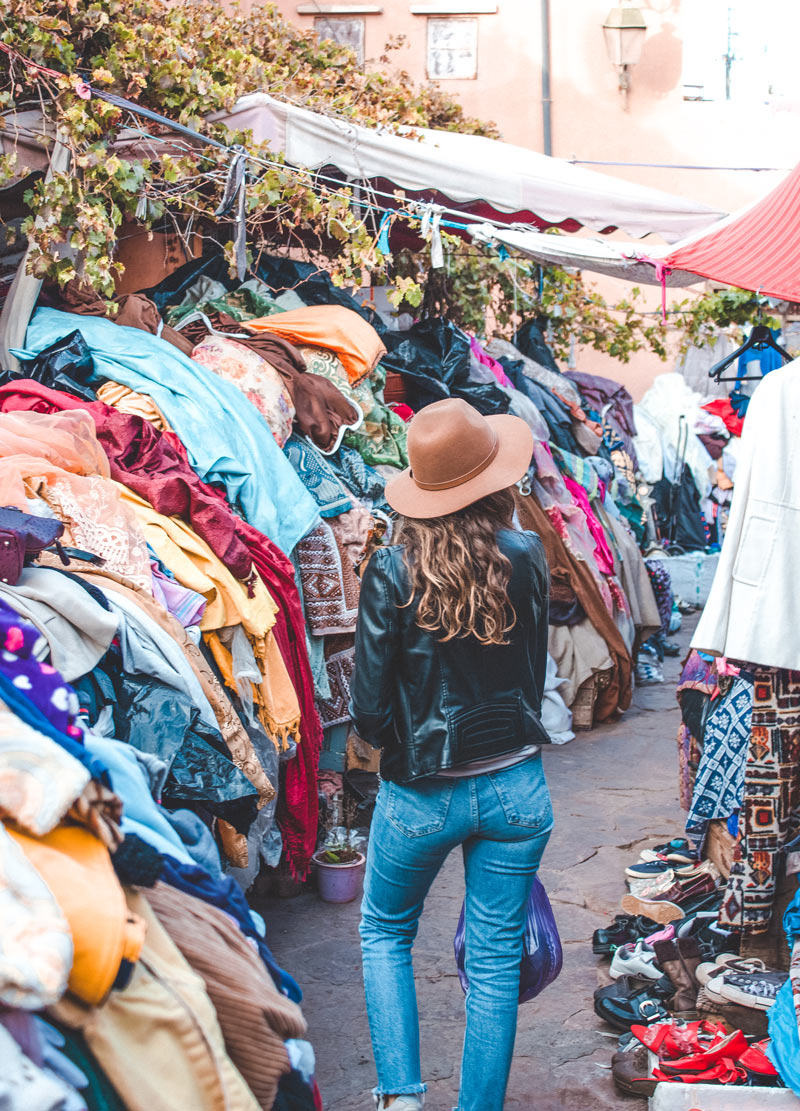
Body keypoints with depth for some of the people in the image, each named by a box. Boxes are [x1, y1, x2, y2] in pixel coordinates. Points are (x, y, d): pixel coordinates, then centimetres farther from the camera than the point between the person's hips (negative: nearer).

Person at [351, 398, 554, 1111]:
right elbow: (535, 674, 5)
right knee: (496, 960, 14)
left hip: (421, 793, -2)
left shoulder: (393, 572, -15)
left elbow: (369, 710, -13)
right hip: (517, 788, 2)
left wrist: (405, 747, 7)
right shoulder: (528, 557, -8)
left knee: (385, 931, 22)